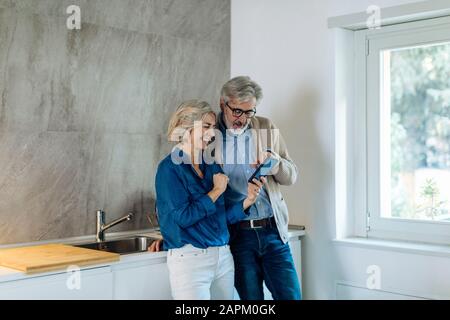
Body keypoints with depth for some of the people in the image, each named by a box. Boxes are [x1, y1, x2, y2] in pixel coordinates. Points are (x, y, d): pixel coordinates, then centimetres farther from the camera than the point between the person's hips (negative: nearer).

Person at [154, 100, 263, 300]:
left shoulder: (213, 167, 10)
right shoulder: (170, 168, -8)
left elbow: (222, 216, 13)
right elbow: (182, 218, -18)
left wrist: (247, 201, -3)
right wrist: (216, 191, -10)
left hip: (223, 256, 6)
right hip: (189, 258, -6)